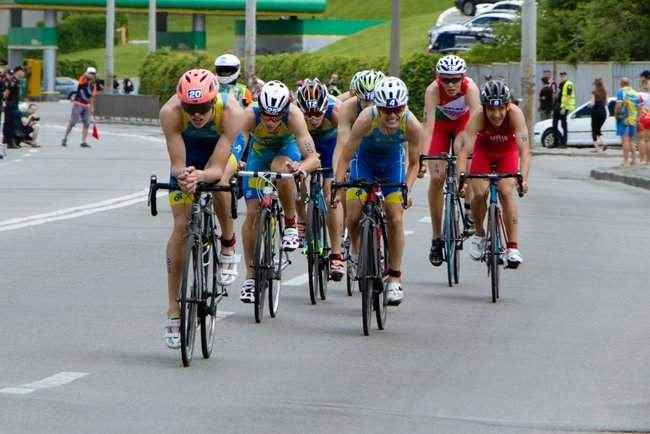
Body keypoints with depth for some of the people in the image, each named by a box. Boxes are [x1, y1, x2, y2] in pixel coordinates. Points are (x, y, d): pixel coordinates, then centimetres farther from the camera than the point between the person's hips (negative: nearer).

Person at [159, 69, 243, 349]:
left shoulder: (231, 112, -38)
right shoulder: (170, 112, -35)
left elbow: (217, 169, -41)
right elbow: (177, 164, -34)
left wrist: (200, 176, -62)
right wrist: (183, 175, -57)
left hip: (222, 151, -1)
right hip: (188, 153, 1)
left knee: (219, 183, -36)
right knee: (181, 226, -9)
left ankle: (228, 246, -9)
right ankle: (174, 311, -1)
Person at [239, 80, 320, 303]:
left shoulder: (293, 115, -36)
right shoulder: (250, 115, -34)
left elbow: (313, 157, -41)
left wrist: (302, 167, -63)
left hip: (286, 149, -2)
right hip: (258, 152, 2)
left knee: (281, 168, -38)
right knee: (252, 212, -8)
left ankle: (291, 225, -16)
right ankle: (250, 276, 6)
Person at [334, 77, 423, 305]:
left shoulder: (412, 126, -30)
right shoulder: (366, 119, -35)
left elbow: (414, 163, -15)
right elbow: (345, 157, -28)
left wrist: (407, 190, -31)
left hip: (393, 162, 0)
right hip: (365, 159, 0)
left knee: (396, 219, -10)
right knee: (352, 216, -10)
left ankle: (394, 278, 1)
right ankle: (357, 252, 21)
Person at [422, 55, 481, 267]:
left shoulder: (470, 87, -33)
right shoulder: (433, 90, -33)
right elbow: (428, 124, -41)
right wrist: (424, 154, -53)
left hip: (463, 123, 0)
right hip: (441, 124, 0)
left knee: (462, 151, -32)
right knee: (436, 178, -10)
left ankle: (469, 206, -14)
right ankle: (437, 238, 0)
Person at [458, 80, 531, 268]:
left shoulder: (515, 114, -36)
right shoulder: (478, 118, -35)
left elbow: (524, 149, -42)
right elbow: (465, 150, -40)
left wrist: (523, 178, -55)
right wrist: (460, 178, -54)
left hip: (507, 151, 0)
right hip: (484, 150, 1)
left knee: (506, 192, -18)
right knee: (479, 193, -15)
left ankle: (513, 247, -13)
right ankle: (479, 234, 14)